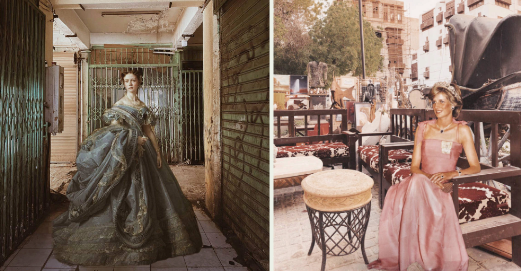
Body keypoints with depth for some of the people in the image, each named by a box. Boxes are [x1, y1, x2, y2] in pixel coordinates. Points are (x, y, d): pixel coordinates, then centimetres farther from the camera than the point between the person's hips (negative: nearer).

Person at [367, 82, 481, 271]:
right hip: (421, 181, 3)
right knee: (396, 195, -32)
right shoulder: (423, 128, 11)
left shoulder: (462, 130, 5)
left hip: (444, 186, -2)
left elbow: (475, 167, 1)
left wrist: (451, 173, -18)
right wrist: (428, 177, -15)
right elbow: (414, 166, 7)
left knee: (417, 186, -37)